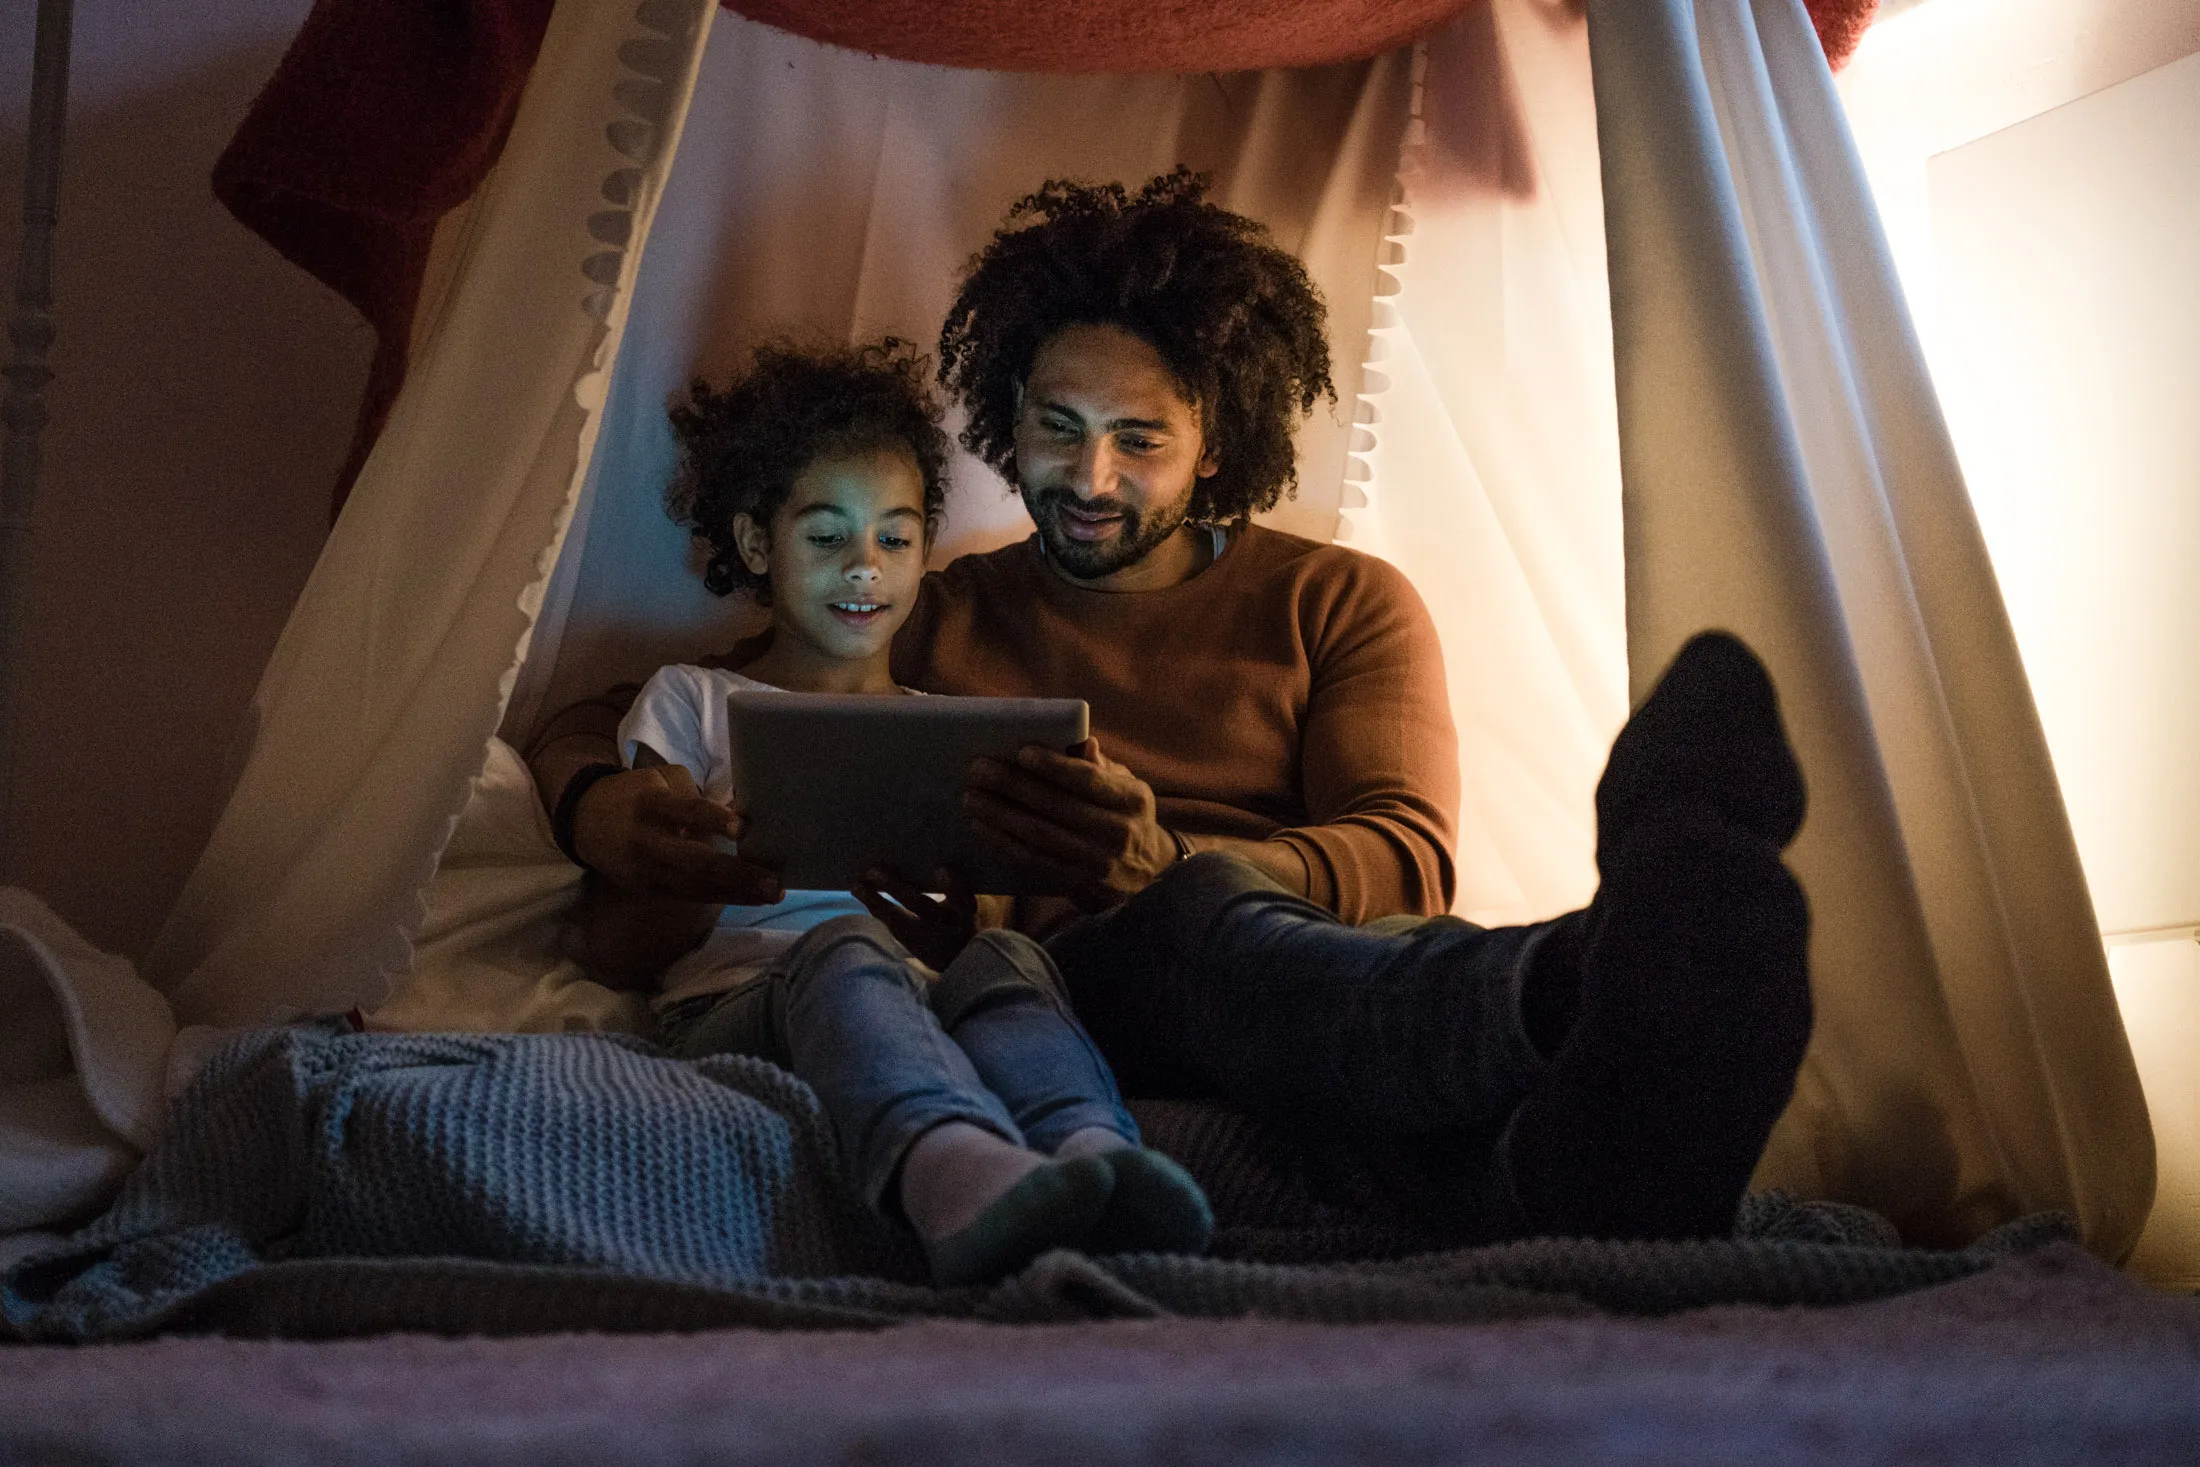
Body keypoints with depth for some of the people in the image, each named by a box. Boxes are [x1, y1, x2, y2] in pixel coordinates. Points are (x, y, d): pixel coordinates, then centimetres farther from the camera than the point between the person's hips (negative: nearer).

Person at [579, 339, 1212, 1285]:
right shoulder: (692, 702, 24)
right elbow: (617, 949, 13)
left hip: (919, 1004, 2)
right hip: (736, 1001, -2)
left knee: (1002, 960, -33)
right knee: (841, 952, -38)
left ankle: (1099, 1167, -65)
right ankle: (953, 1170, -70)